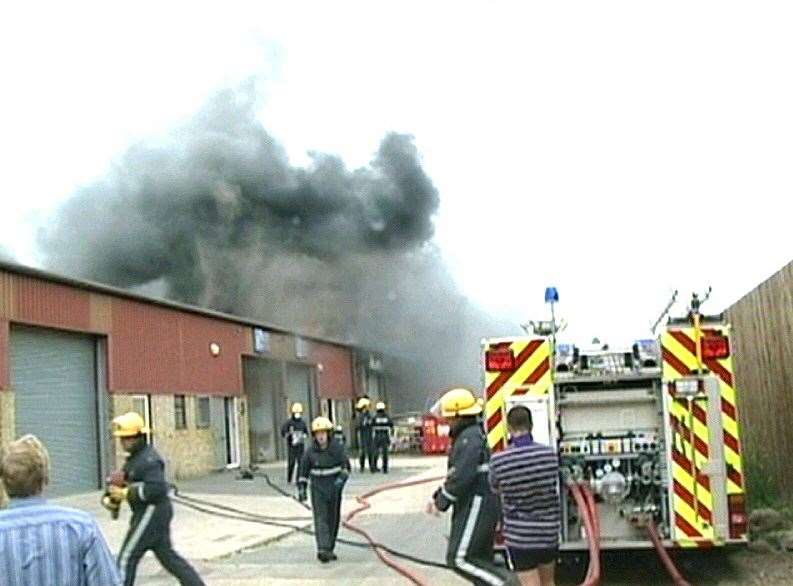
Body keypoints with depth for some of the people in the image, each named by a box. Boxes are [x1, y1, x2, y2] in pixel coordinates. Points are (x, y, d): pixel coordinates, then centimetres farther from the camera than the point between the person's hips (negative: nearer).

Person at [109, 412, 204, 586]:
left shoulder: (149, 459, -19)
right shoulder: (136, 456, 13)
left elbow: (157, 489, -28)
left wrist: (125, 494, -25)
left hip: (151, 513, -10)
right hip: (151, 512, 10)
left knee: (127, 558, -3)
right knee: (166, 554, 14)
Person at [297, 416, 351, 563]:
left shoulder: (337, 447, -9)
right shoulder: (310, 450, -8)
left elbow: (346, 467, -8)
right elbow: (303, 470, 1)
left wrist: (341, 479, -26)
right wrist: (301, 489, -5)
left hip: (334, 488, 1)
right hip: (318, 488, -1)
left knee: (333, 519, 8)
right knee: (321, 518, -14)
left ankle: (329, 550, 23)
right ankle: (322, 550, -25)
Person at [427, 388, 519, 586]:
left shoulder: (469, 438, -17)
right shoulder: (470, 436, 17)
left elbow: (461, 477, -25)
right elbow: (456, 474, 23)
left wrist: (441, 503, -13)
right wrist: (437, 498, 16)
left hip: (476, 507, -10)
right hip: (475, 507, 10)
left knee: (459, 559, -10)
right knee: (481, 561, 12)